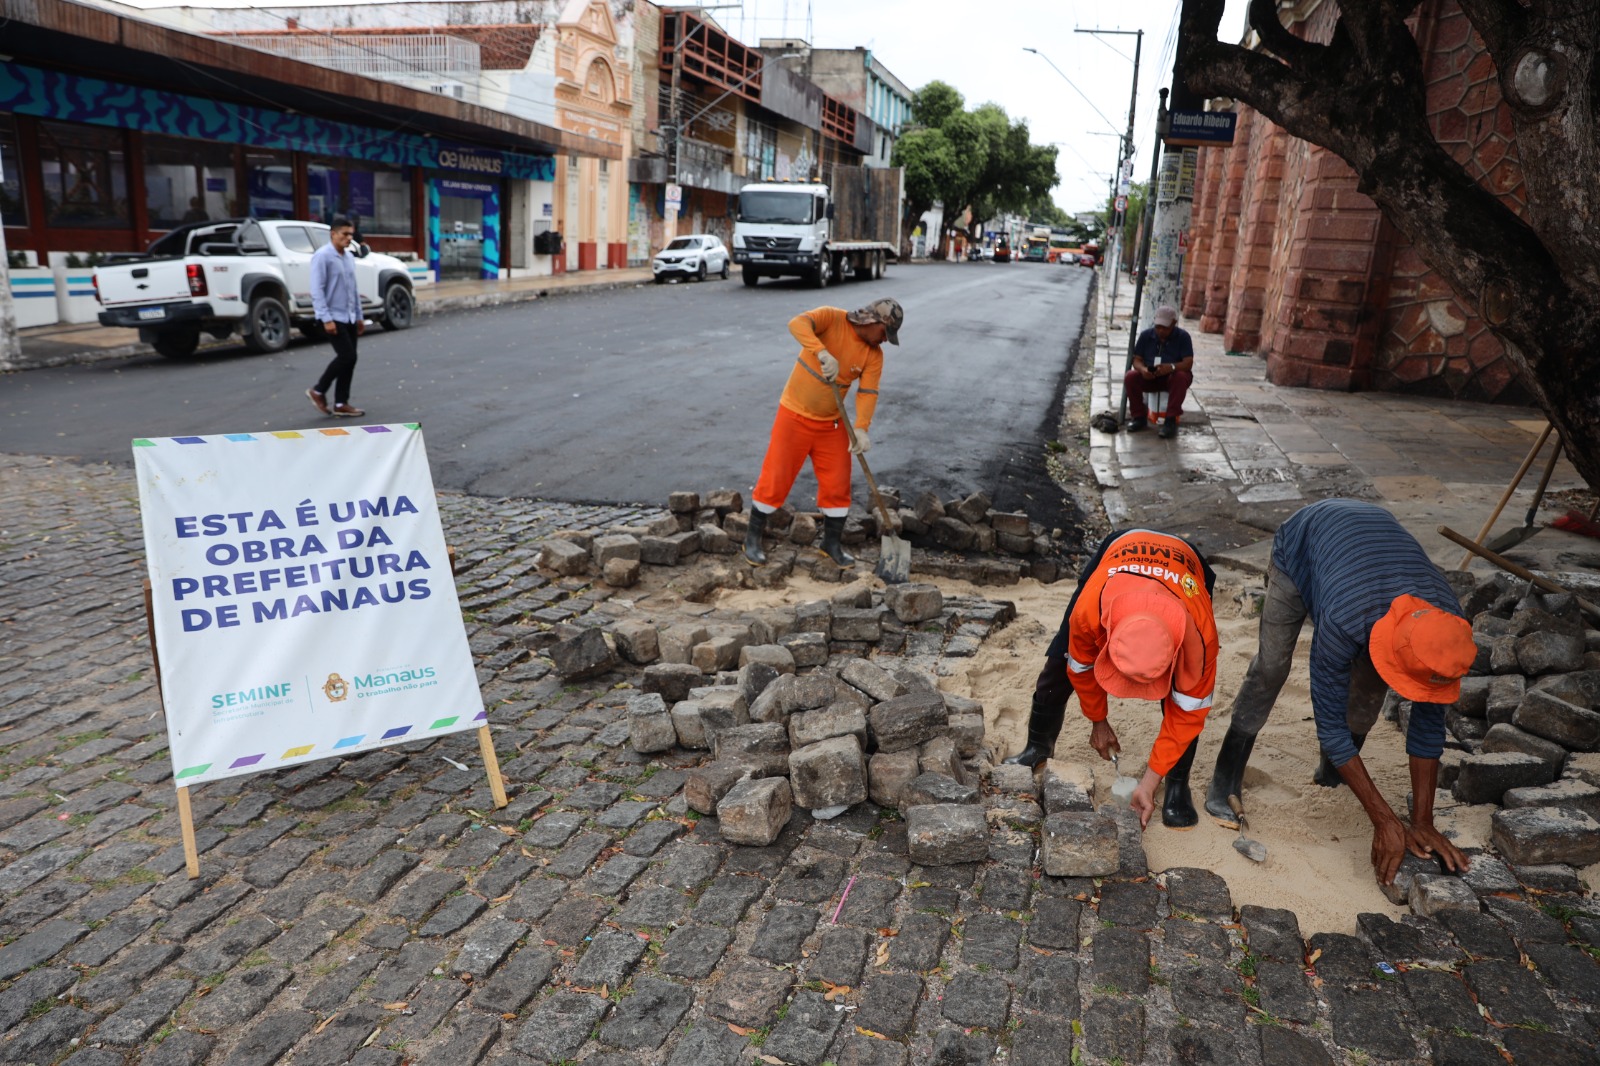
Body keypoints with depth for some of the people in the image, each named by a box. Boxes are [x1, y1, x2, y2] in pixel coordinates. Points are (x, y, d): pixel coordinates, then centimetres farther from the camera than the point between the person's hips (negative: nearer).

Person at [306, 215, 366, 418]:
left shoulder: (349, 257, 12)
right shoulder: (322, 257, -12)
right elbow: (317, 290, -16)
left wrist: (359, 316, 16)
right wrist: (326, 318, -21)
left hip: (349, 317, 8)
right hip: (333, 317, -8)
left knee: (350, 359, 6)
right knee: (347, 356, -12)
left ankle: (341, 404, 13)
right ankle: (318, 391, 6)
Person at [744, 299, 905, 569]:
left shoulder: (874, 354, -4)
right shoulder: (832, 318, -15)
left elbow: (868, 393, -13)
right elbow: (797, 324, -33)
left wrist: (861, 429, -30)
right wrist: (823, 353, -48)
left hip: (831, 423, 4)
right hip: (795, 415, -4)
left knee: (838, 483, 5)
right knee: (776, 477, 0)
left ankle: (832, 543, 23)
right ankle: (753, 537, 17)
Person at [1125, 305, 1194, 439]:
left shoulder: (1183, 336, -8)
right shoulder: (1146, 335, 0)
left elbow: (1188, 363, -16)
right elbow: (1137, 360, 0)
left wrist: (1171, 367, -38)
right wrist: (1142, 369, -26)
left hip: (1173, 377, -2)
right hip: (1149, 378, 3)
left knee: (1181, 377, -36)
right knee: (1130, 377, -25)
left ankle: (1171, 420, -30)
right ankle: (1139, 416, -11)